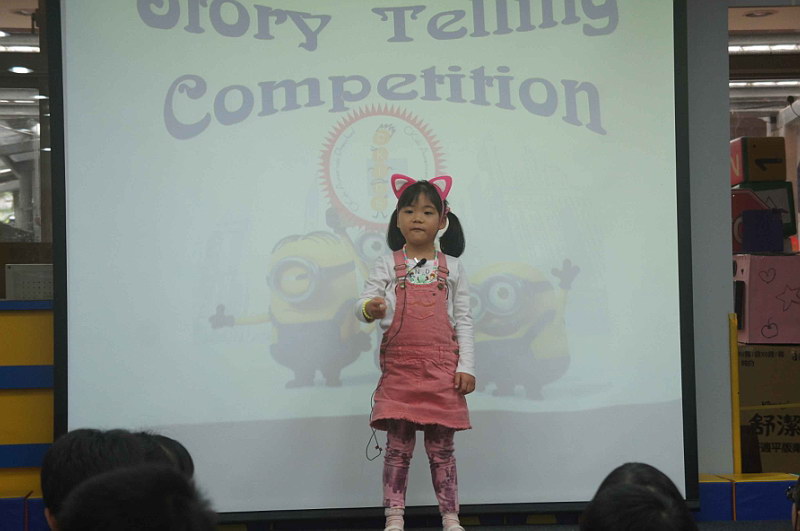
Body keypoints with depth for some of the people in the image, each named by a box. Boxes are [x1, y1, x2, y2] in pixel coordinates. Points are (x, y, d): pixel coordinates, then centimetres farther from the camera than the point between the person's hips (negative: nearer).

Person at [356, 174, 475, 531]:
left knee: (441, 447, 4)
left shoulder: (451, 267, 7)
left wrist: (466, 366, -1)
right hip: (399, 367, 0)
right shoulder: (387, 265, 5)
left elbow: (463, 320, 6)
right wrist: (370, 308, -27)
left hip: (442, 368, 0)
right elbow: (362, 304, -2)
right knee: (398, 446, 0)